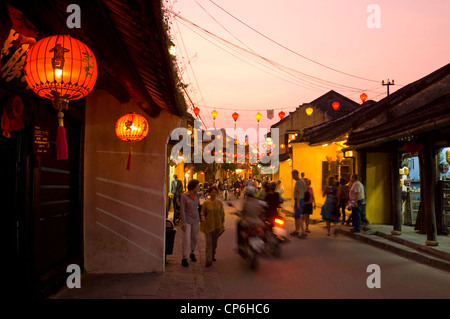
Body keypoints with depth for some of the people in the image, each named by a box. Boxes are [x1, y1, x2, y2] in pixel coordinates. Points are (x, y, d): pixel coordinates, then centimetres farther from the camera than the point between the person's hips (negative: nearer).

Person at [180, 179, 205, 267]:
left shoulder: (196, 195, 1)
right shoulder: (184, 196, -15)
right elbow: (182, 210, -15)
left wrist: (201, 215, -3)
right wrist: (183, 224, -16)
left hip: (196, 220, 6)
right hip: (187, 220, -5)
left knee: (194, 238, 15)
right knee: (186, 239, -9)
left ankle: (192, 253, 35)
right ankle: (184, 258, 0)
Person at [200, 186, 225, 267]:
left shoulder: (219, 203, 4)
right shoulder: (206, 203, -4)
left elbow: (222, 214, 11)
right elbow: (202, 214, 0)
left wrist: (222, 224, 10)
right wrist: (203, 225, -2)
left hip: (217, 225, 3)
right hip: (208, 225, -3)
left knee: (215, 242, 14)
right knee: (209, 242, -7)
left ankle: (213, 255, 34)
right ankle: (208, 260, -7)